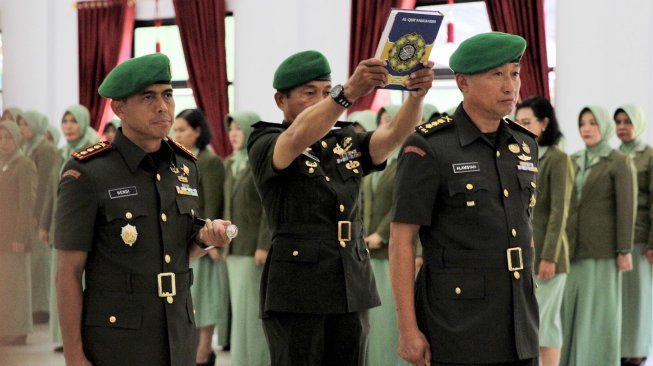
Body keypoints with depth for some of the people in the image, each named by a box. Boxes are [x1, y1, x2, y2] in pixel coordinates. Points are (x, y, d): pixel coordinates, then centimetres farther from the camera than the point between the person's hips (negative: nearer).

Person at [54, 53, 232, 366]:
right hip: (115, 340, -5)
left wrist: (204, 238, -5)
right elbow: (68, 273, -10)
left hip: (178, 338, 5)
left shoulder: (184, 166, 6)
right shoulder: (86, 173, -12)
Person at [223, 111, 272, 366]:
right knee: (239, 304, 8)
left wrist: (264, 246, -18)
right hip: (235, 246, 7)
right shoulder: (230, 163, 14)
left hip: (253, 246, -7)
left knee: (250, 306, -7)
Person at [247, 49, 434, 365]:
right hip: (296, 292, -5)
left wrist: (417, 94, -26)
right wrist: (349, 91, -40)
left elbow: (396, 133, -4)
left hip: (352, 290, 5)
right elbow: (299, 137, -25)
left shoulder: (346, 143, 14)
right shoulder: (264, 145, -2)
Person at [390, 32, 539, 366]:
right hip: (457, 320, -6)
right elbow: (400, 242, -11)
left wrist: (527, 313, 18)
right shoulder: (427, 149, -12)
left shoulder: (523, 146, 9)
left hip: (514, 320, 7)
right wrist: (407, 331, -15)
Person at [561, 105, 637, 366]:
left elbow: (626, 208, -10)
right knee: (573, 306, 6)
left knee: (600, 308, -3)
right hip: (574, 246, 6)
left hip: (603, 246, -6)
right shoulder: (575, 161, 12)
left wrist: (625, 251, -14)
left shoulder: (620, 162, -6)